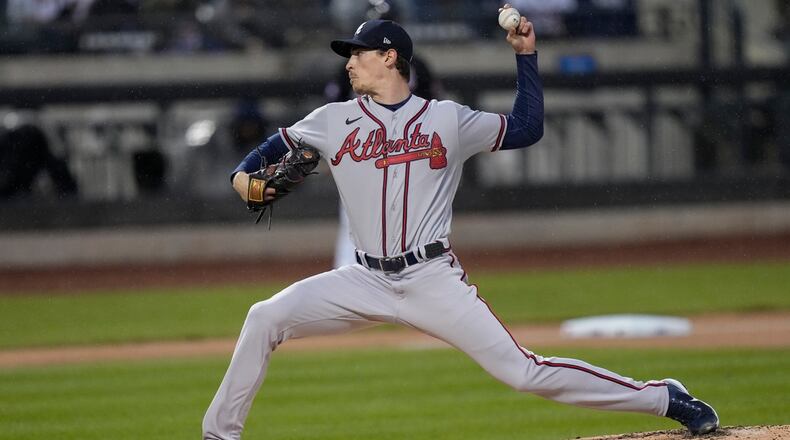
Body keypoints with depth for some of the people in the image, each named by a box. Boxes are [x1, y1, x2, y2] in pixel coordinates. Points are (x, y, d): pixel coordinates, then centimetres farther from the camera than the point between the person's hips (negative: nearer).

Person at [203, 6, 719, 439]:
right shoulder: (334, 121, 8)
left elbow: (527, 128, 8)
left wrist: (526, 55, 3)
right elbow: (281, 144, 20)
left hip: (434, 279, -3)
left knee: (521, 370, -11)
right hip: (367, 281, 3)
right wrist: (244, 175, -1)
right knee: (265, 318, -16)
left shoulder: (448, 119, 4)